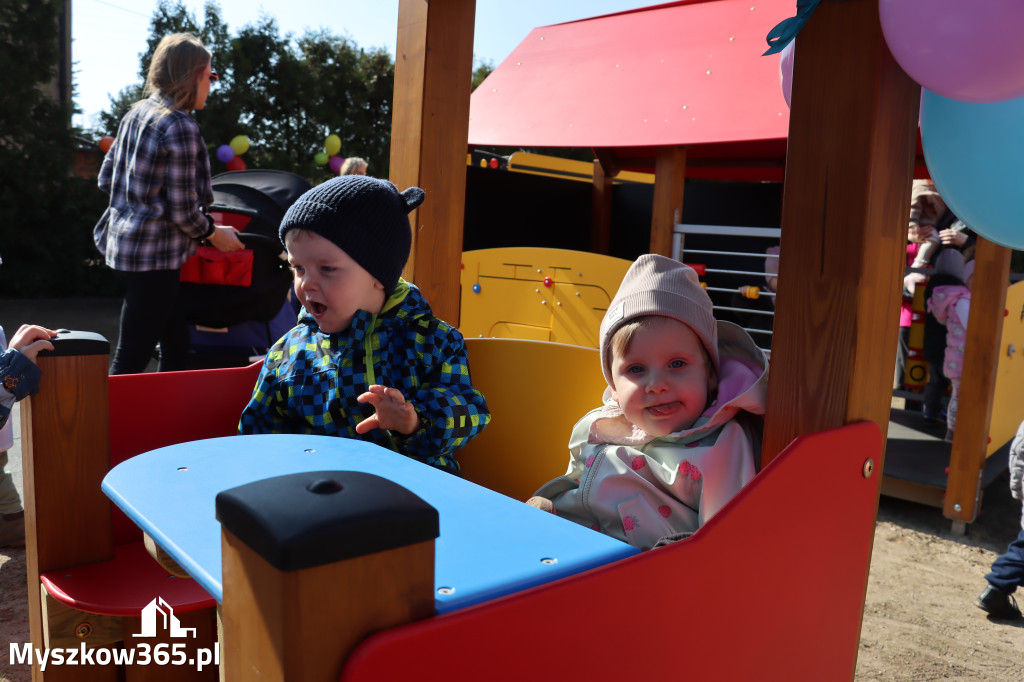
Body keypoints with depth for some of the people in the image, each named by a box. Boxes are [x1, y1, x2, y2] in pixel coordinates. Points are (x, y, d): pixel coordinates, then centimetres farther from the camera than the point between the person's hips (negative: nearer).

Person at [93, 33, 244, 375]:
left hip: (124, 240, 9)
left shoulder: (136, 113, 9)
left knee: (176, 346, 17)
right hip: (154, 252, -9)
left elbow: (106, 178, 15)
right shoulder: (180, 128, -17)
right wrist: (215, 234, -1)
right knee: (132, 359, 0)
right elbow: (183, 212, -17)